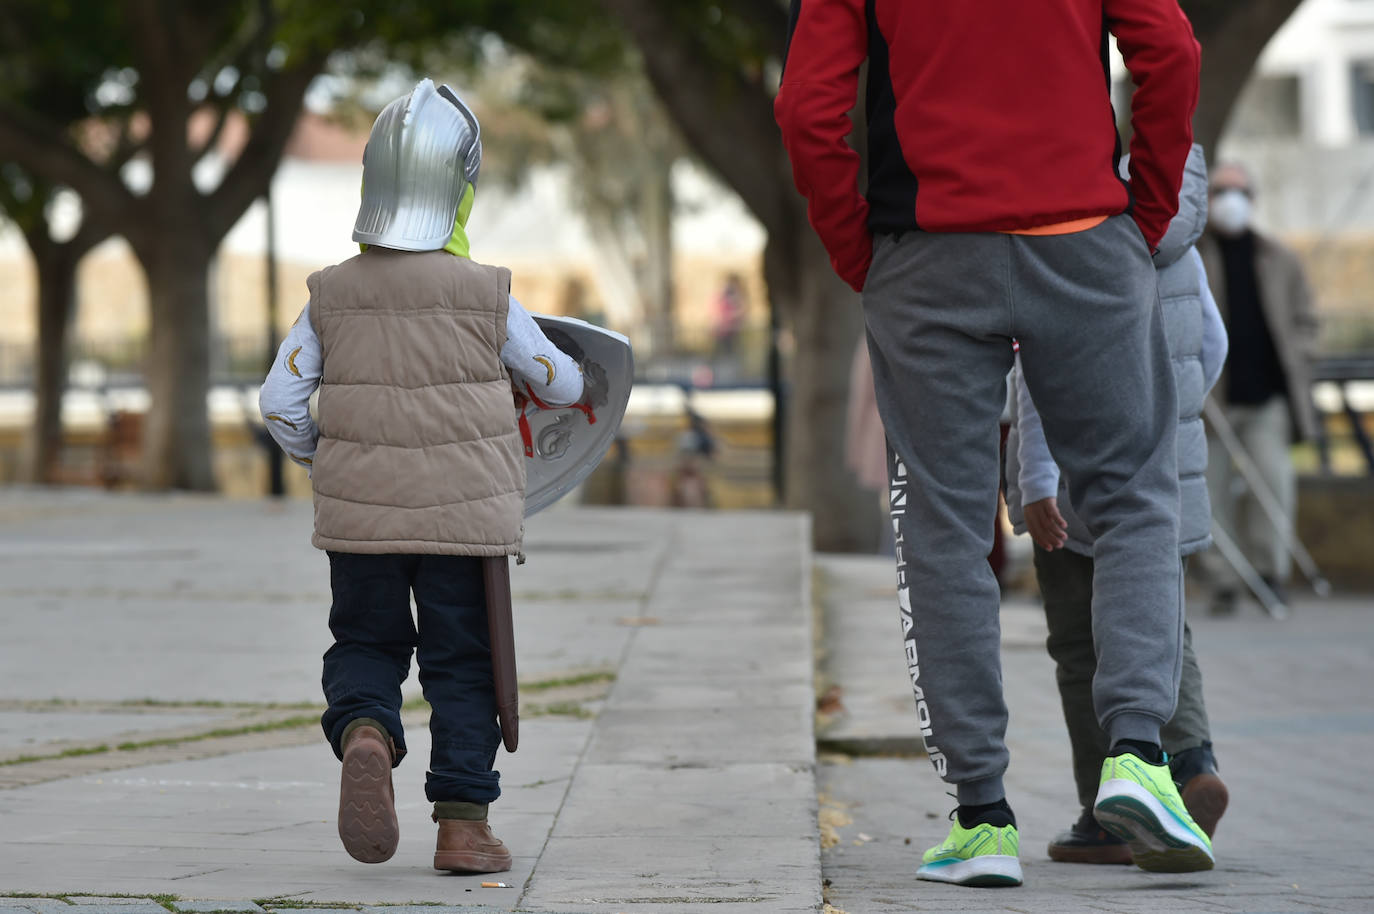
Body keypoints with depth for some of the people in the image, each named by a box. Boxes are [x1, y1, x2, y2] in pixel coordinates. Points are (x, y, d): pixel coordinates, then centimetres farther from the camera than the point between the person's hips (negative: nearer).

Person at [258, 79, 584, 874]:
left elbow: (280, 402, -2)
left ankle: (364, 734, -16)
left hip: (359, 514, 2)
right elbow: (562, 384, 5)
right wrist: (553, 379, 29)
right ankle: (464, 824, 5)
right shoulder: (486, 296, -6)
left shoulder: (333, 296, -1)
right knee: (462, 663, 8)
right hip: (463, 512, -2)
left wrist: (321, 458, 17)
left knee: (365, 644, 15)